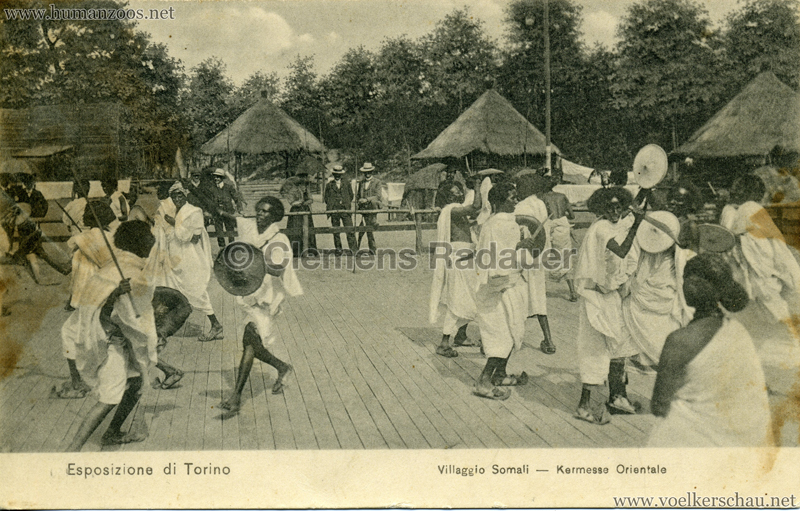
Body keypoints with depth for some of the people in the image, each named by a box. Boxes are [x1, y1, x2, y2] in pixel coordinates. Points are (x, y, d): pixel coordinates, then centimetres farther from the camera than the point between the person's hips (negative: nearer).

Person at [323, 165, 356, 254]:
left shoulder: (347, 184, 11)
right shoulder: (329, 186, 10)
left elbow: (351, 196, 16)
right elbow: (326, 199, 13)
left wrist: (350, 208, 11)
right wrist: (328, 210, 6)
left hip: (345, 210, -1)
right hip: (334, 211, 1)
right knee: (335, 231, 4)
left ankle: (352, 248, -7)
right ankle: (338, 249, 13)